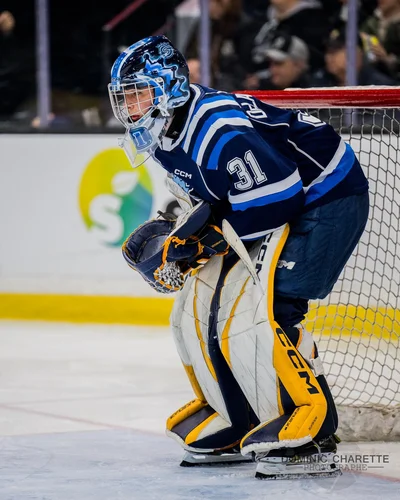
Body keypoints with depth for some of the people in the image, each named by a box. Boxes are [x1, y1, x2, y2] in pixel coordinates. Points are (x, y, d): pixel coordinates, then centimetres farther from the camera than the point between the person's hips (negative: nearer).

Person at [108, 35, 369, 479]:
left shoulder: (221, 131, -28)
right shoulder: (165, 132, 4)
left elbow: (276, 198, -30)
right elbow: (205, 199, 17)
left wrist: (203, 238, -23)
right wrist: (173, 235, -1)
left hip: (327, 199, -11)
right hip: (274, 206, 11)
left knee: (256, 313, -23)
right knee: (197, 308, 7)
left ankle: (314, 432, -19)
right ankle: (239, 424, 18)